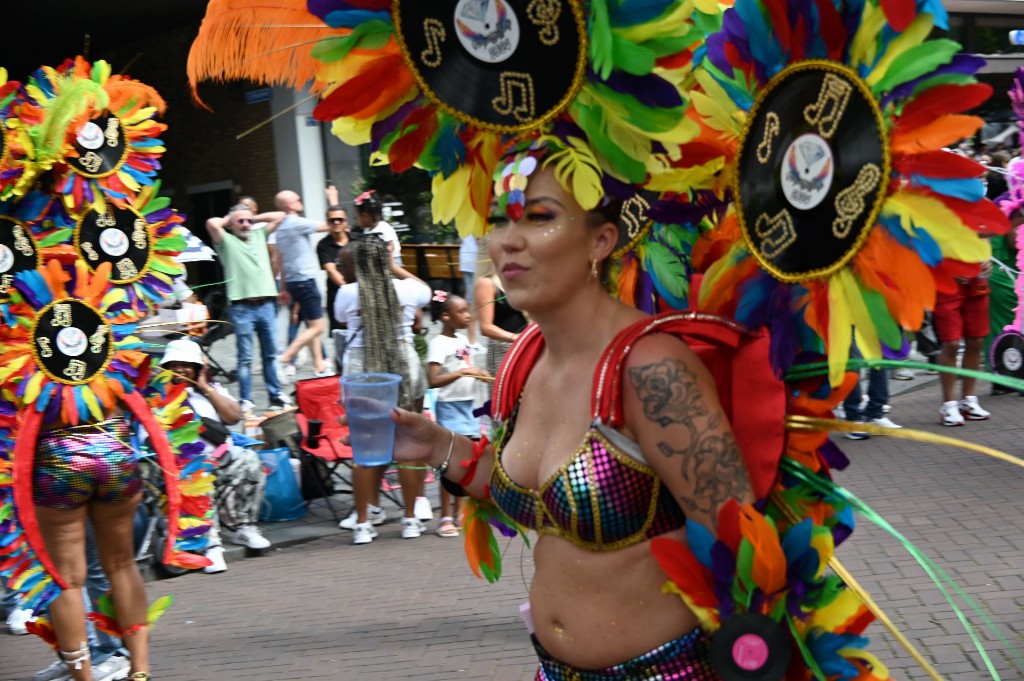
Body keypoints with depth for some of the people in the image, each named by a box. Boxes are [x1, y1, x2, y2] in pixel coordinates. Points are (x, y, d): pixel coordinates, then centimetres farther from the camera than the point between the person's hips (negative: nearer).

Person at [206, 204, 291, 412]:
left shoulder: (259, 235, 17)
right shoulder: (226, 241, 2)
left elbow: (279, 216, 20)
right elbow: (212, 223, -15)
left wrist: (255, 218, 17)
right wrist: (227, 220, 4)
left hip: (266, 304, 5)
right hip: (242, 308, -5)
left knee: (270, 354, 11)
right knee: (245, 358, -3)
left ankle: (276, 395, 18)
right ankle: (246, 401, 1)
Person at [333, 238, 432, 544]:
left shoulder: (348, 293, -4)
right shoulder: (405, 289, 2)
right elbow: (425, 289, 24)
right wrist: (395, 268, 34)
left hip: (361, 368, -1)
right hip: (404, 365, 1)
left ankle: (363, 521, 10)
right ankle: (411, 518, 16)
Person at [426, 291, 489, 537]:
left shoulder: (463, 340, 11)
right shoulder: (438, 343, -13)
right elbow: (433, 380, -23)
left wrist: (479, 375, 5)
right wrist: (463, 372, -30)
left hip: (468, 406, 8)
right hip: (450, 407, -8)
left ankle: (458, 512, 20)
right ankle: (445, 517, 4)